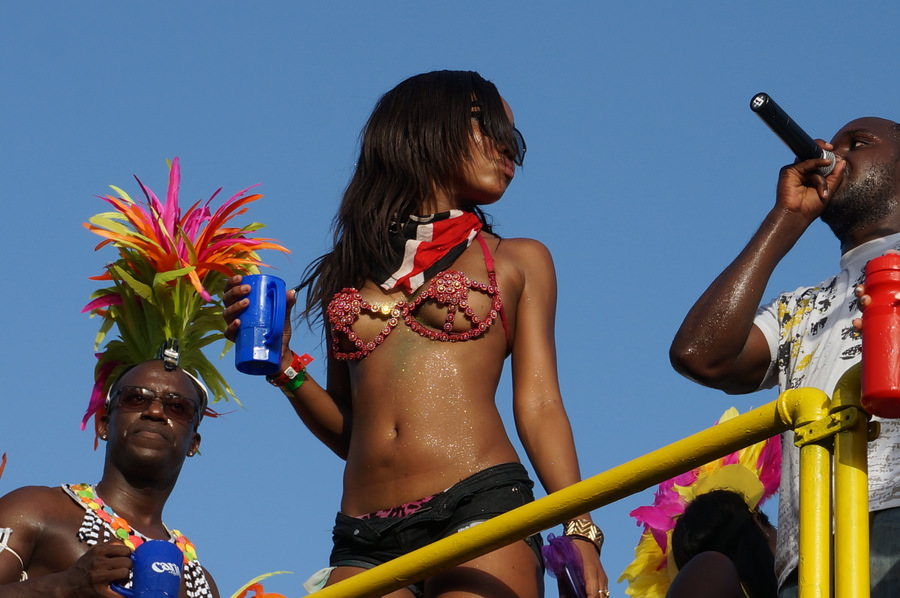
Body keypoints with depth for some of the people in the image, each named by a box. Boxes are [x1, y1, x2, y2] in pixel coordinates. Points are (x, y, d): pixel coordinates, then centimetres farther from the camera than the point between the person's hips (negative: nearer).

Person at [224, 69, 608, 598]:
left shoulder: (517, 261, 17)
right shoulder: (351, 270, 21)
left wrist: (579, 531, -7)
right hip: (365, 541, 2)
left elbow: (540, 406, 7)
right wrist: (284, 367, 5)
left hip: (480, 512, -2)